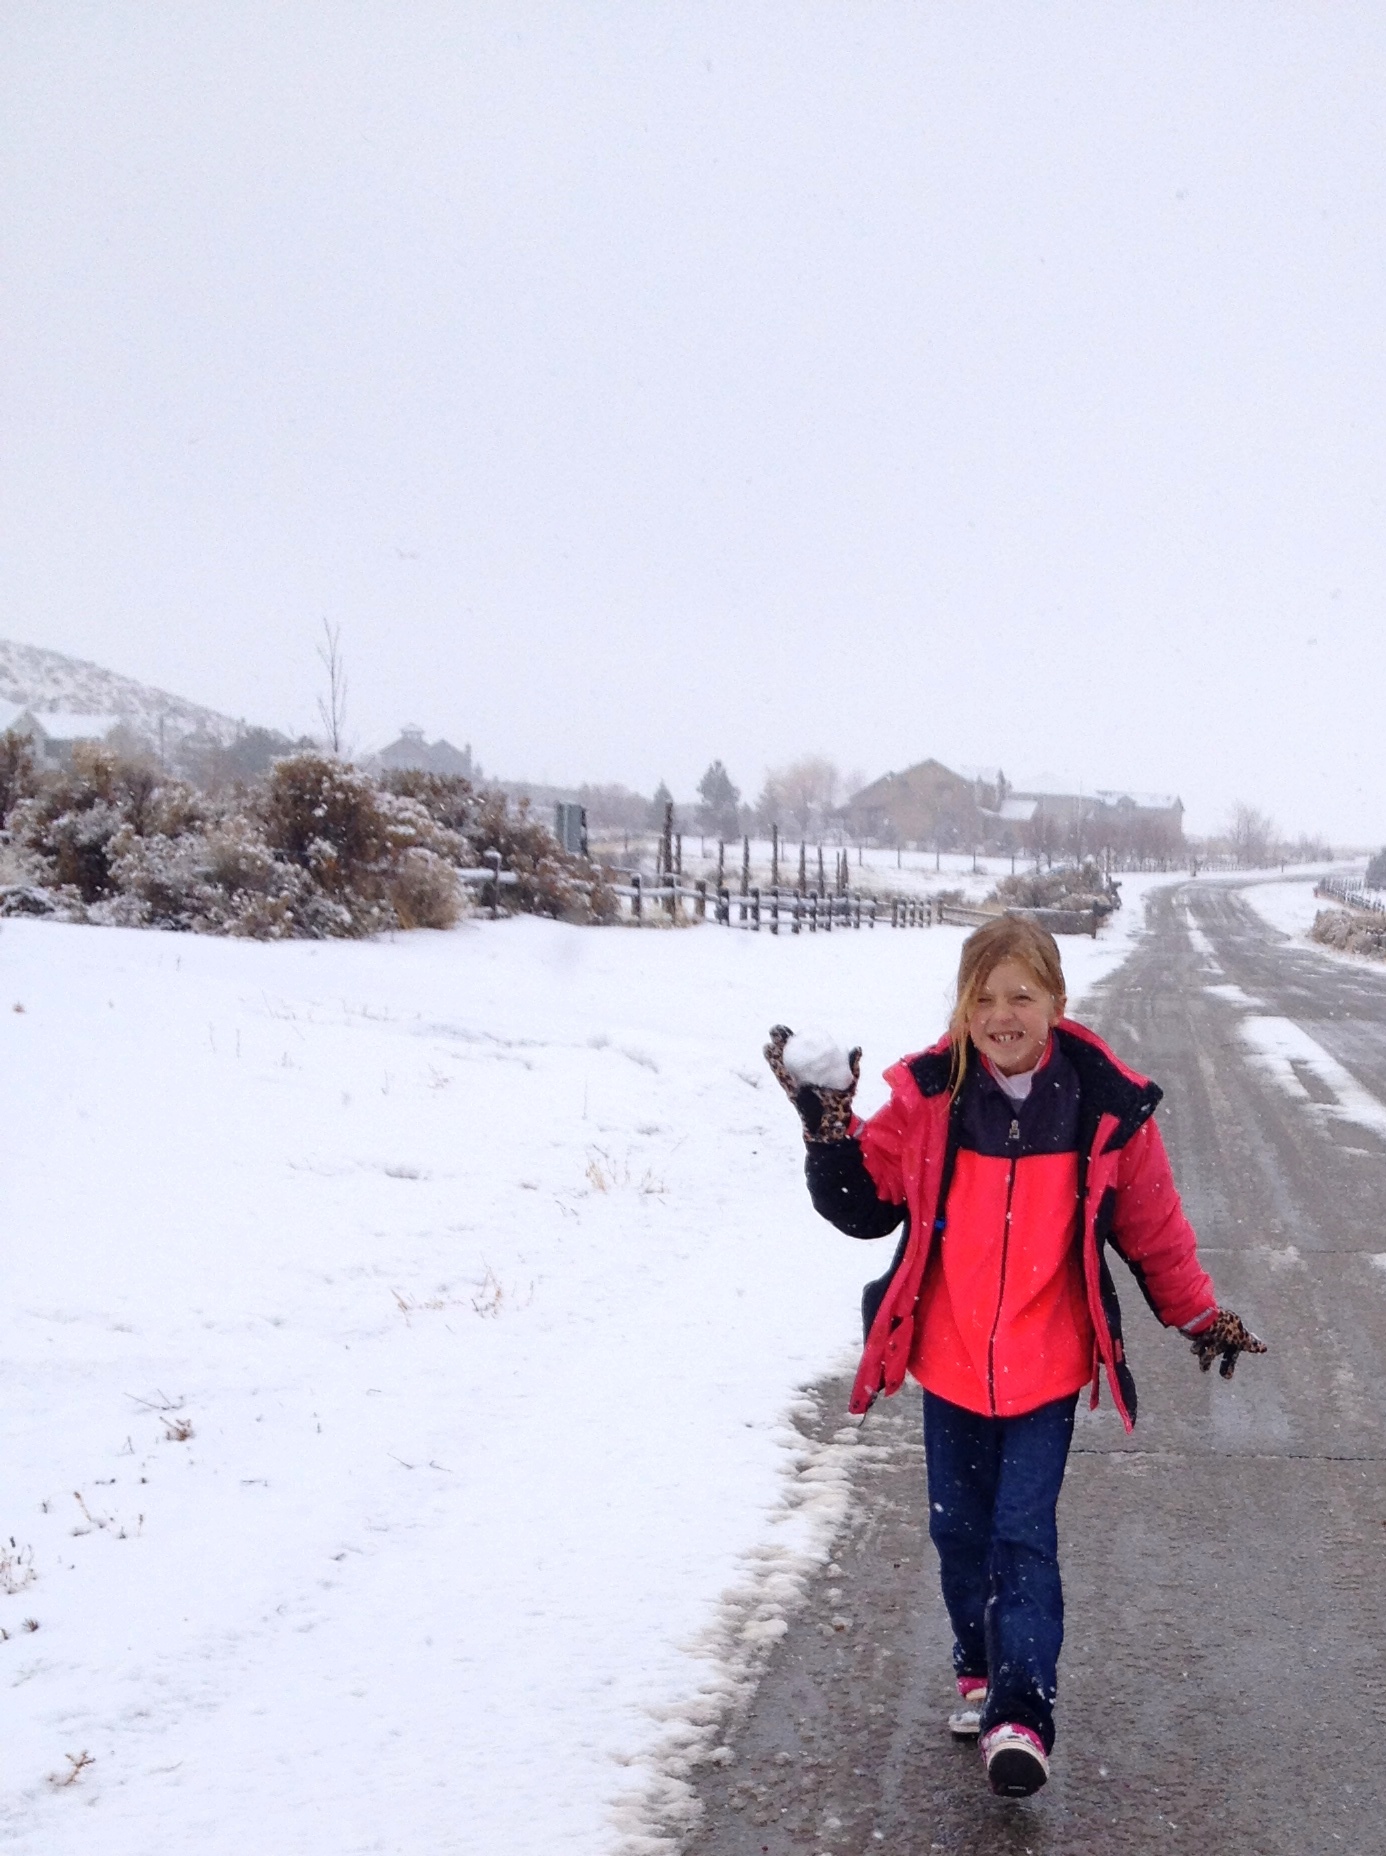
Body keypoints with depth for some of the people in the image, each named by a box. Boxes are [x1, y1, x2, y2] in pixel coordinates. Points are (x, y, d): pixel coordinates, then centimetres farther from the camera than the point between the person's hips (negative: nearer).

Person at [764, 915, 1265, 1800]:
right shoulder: (925, 1095, -7)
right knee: (961, 1528, 13)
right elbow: (867, 1205, 1)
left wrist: (1201, 1316, 10)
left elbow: (1153, 1227, 4)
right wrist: (829, 1123, -13)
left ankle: (1022, 1714, -3)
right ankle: (981, 1670, 34)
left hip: (1047, 1369, -2)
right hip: (949, 1362, 2)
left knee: (1024, 1538, -6)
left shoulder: (1107, 1105, -8)